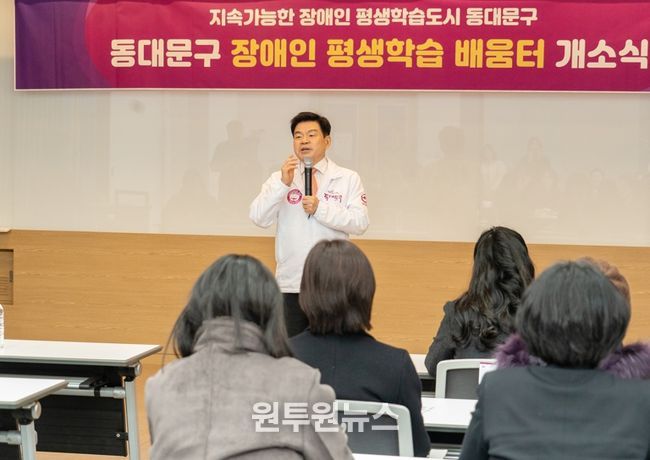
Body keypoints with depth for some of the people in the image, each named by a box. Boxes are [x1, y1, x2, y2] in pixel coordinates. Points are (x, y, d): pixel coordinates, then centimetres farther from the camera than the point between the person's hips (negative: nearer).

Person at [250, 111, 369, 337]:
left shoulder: (348, 179, 2)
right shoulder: (279, 178, 5)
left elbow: (360, 222, -8)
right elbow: (258, 218, -7)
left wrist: (320, 209, -17)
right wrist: (283, 184, -19)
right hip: (291, 283, 1)